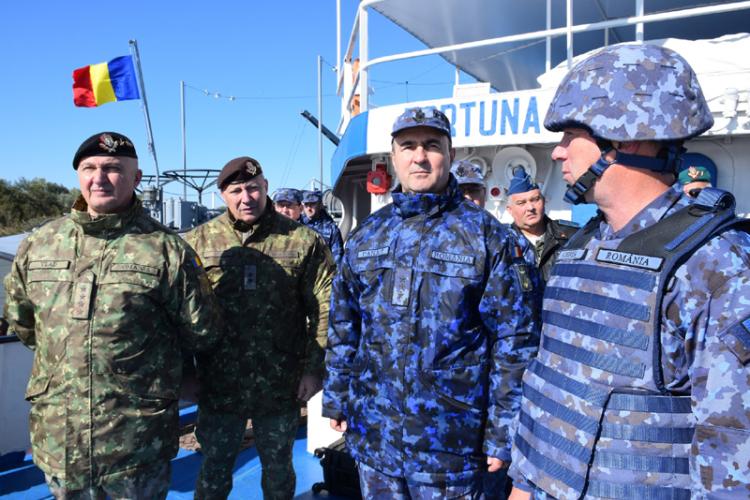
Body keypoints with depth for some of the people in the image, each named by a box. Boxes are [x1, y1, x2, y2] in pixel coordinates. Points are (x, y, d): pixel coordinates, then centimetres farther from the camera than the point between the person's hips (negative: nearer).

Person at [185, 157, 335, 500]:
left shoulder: (303, 241, -5)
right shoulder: (198, 241, -1)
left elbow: (325, 309, -3)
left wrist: (314, 369, -6)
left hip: (281, 386, 0)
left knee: (278, 467, 19)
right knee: (214, 470, 16)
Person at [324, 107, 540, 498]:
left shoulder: (485, 235, -8)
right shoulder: (366, 235, 5)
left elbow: (514, 339, -8)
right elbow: (343, 326, 11)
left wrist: (503, 433, -9)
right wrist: (336, 399, 11)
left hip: (450, 437, -3)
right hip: (372, 433, 4)